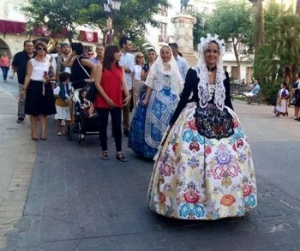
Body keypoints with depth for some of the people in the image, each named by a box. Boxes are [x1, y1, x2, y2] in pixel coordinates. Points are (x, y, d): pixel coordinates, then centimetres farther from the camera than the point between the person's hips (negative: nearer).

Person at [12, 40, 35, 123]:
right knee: (22, 99, 4)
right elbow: (14, 66, 5)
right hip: (23, 81, -2)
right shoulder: (19, 55, -4)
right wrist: (20, 72, 0)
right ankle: (21, 116, 13)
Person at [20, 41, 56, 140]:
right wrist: (24, 88, -12)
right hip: (34, 86, -2)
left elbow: (54, 76, 12)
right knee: (33, 111, 1)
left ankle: (43, 132, 9)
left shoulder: (48, 62, 10)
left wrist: (49, 78, -10)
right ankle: (34, 132, 10)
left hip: (45, 87, 3)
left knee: (44, 111, 4)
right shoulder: (31, 61, 2)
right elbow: (28, 76, -4)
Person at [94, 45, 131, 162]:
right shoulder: (101, 66, -1)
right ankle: (104, 151, 15)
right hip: (103, 101, -3)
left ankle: (119, 152, 8)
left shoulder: (120, 68, 13)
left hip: (117, 102, 4)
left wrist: (127, 95, -13)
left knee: (117, 126, 3)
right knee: (103, 126, 4)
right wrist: (107, 98, -14)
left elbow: (123, 83, 5)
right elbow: (97, 84, -7)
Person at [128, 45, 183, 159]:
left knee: (170, 124, 4)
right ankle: (154, 149, 8)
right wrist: (146, 98, -9)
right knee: (155, 123, -3)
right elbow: (150, 83, -2)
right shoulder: (156, 66, 3)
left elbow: (179, 86, 13)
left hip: (171, 99, 3)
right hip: (157, 98, -3)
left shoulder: (174, 68, 11)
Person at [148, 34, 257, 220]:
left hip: (222, 122, 4)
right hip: (196, 121, -3)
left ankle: (224, 198, 19)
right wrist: (172, 123, -4)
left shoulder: (224, 76, 7)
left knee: (227, 157, 1)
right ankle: (190, 197, 11)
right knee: (192, 159, -7)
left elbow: (228, 102, 14)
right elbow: (184, 98, -2)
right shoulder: (193, 73, -2)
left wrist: (234, 121, 15)